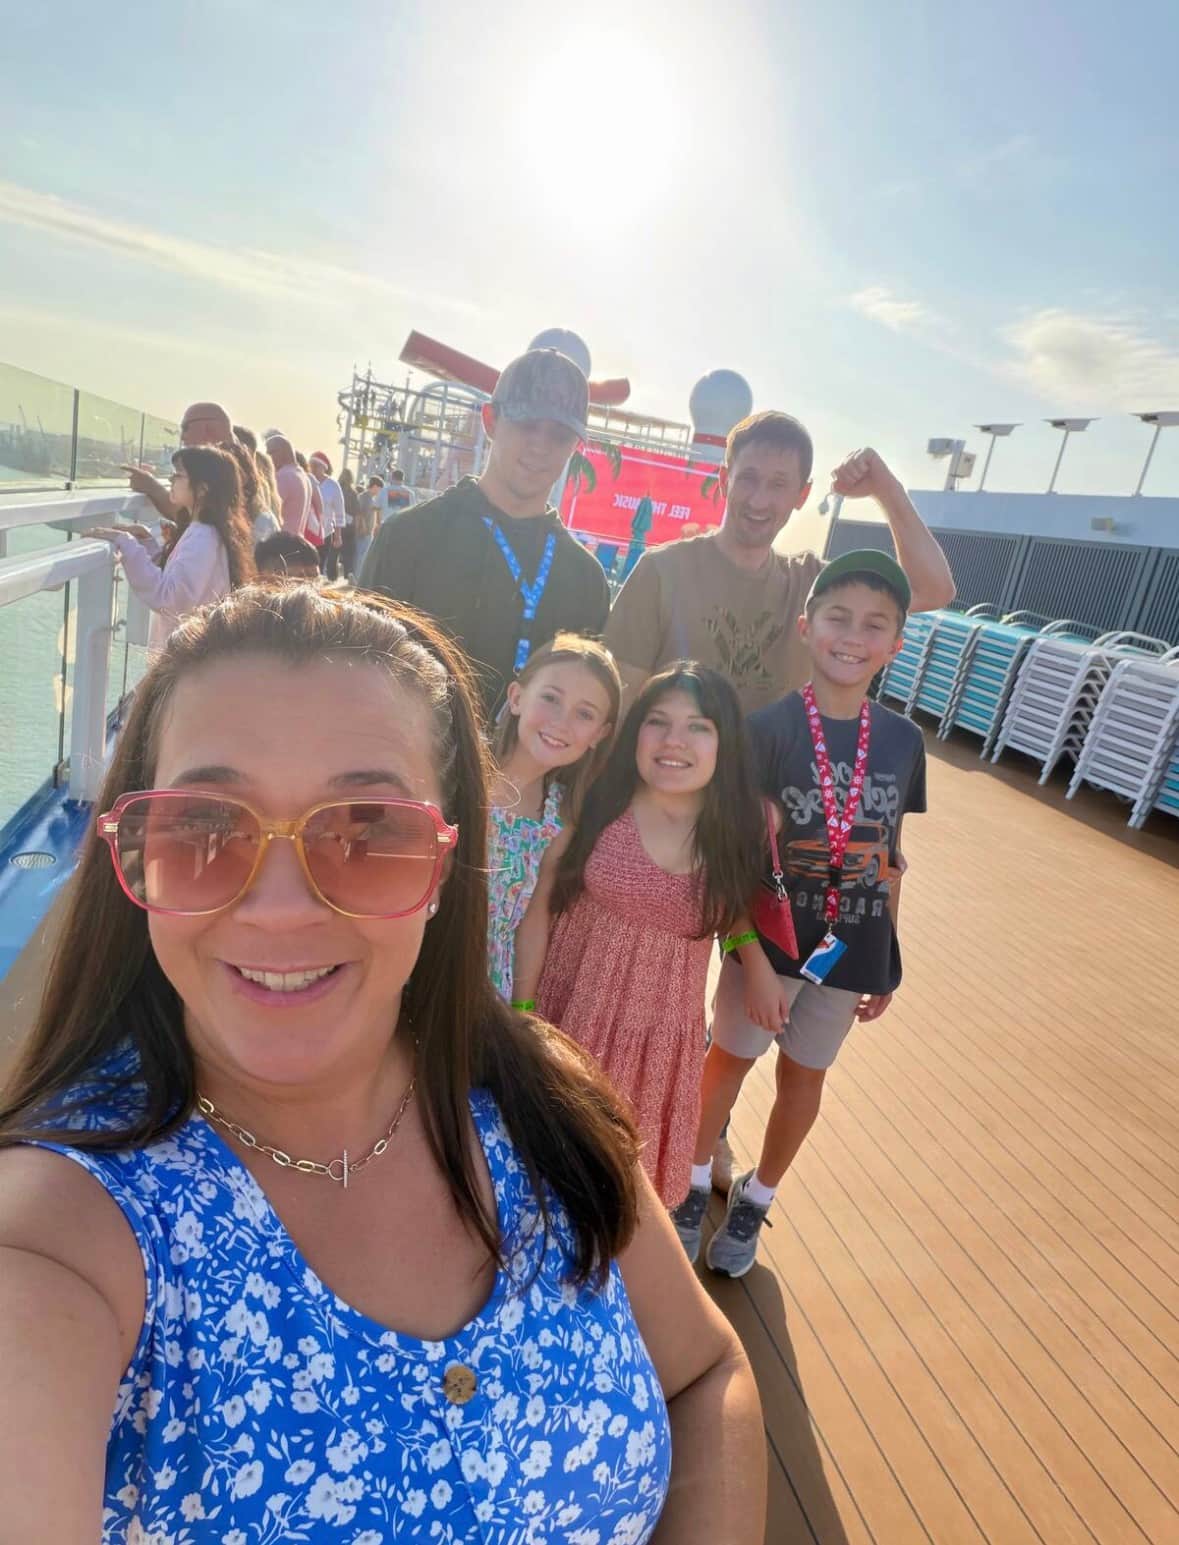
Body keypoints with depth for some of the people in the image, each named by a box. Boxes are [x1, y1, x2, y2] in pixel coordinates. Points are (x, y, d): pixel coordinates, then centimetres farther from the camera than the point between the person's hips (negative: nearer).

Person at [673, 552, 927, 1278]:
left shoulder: (903, 739, -3)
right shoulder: (768, 729, -15)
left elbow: (891, 857, 5)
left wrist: (888, 959, 7)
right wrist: (753, 959, -18)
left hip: (852, 948, 4)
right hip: (767, 937, -3)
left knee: (804, 1076, 19)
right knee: (731, 1056, 15)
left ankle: (755, 1199, 43)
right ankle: (695, 1184, 41)